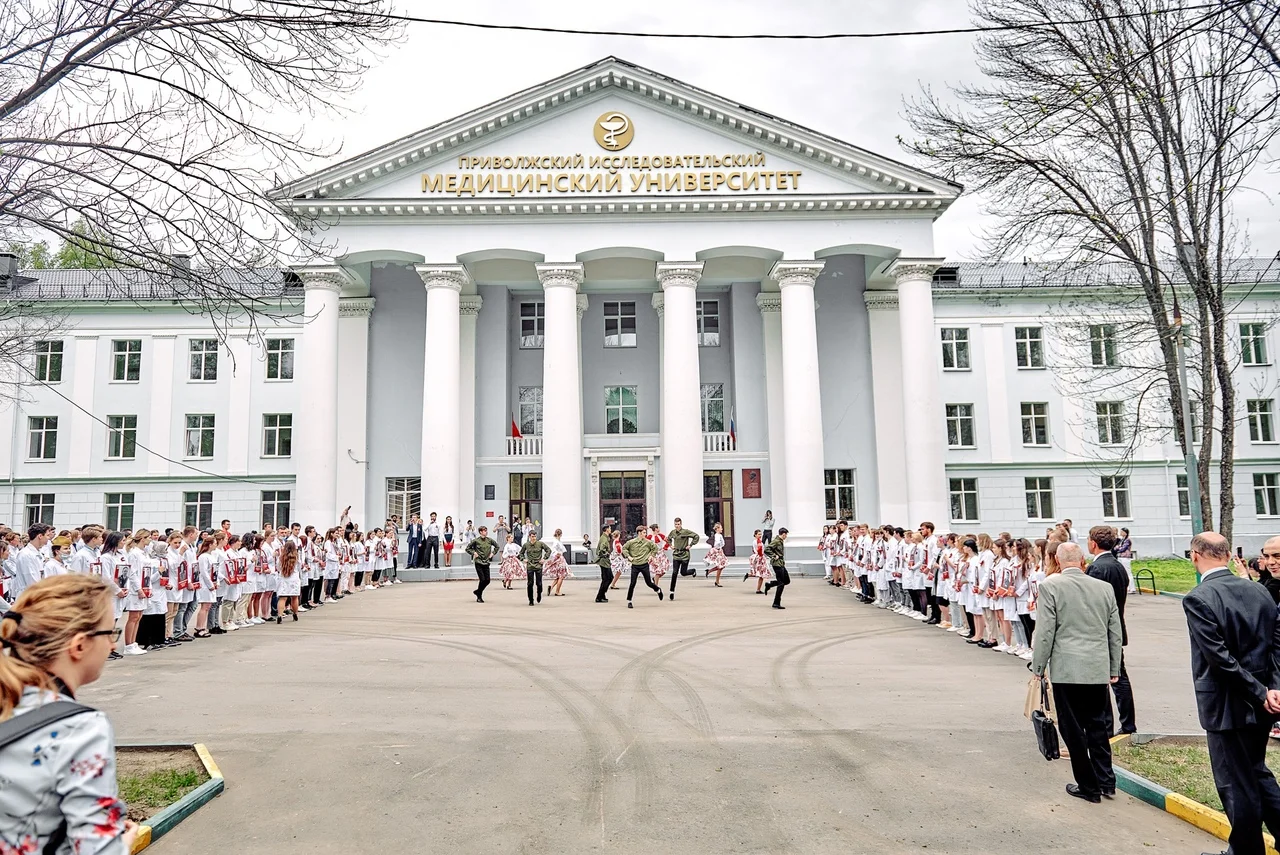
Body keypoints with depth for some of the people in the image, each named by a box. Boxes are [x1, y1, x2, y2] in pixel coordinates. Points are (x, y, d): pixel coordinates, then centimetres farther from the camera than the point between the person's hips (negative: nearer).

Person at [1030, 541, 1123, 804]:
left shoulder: (1050, 587, -9)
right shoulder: (1105, 587, 5)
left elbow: (1045, 632, -10)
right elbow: (1116, 634, 11)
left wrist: (1039, 667, 1)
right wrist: (1114, 669, 21)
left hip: (1066, 670, -4)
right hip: (1099, 670, 4)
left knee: (1074, 730, 6)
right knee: (1098, 726, 17)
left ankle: (1089, 787, 14)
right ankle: (1105, 781, 21)